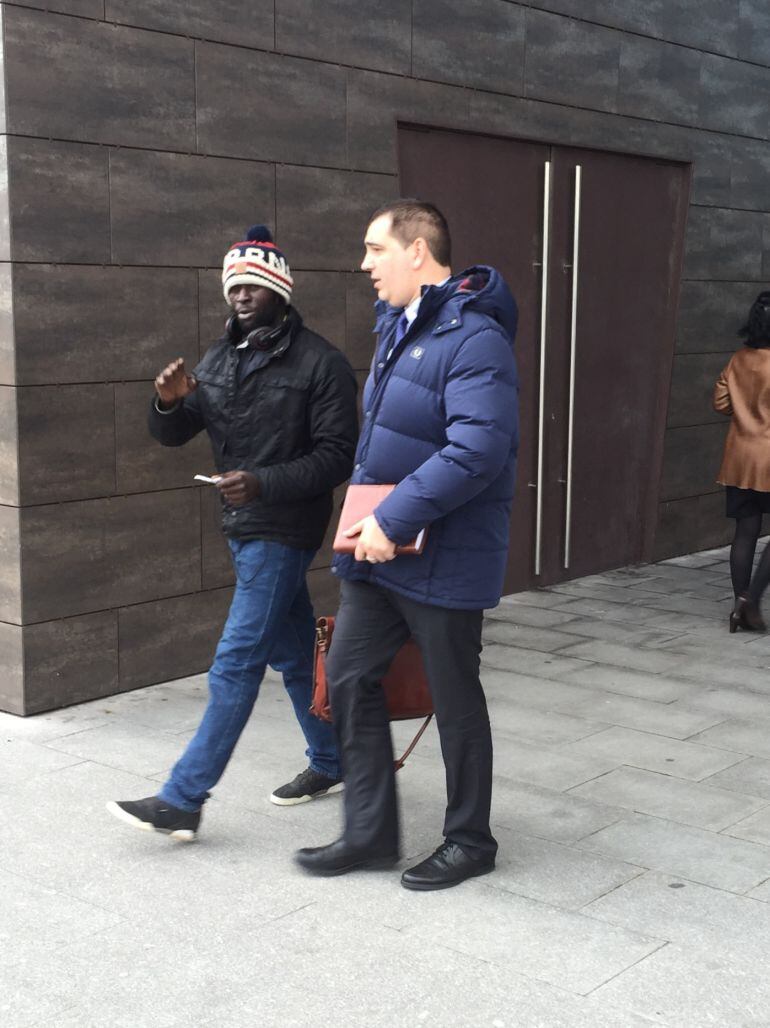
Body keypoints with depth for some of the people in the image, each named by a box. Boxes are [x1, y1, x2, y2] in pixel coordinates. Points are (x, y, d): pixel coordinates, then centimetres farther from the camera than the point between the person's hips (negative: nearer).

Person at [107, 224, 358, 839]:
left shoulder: (319, 363, -11)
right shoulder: (222, 360, 10)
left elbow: (337, 456, -15)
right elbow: (173, 435, 10)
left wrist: (264, 483, -27)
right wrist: (170, 403, -13)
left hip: (283, 531, -7)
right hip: (244, 528, 7)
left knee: (236, 663, -7)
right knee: (293, 652, 17)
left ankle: (183, 799, -4)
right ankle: (331, 764, 31)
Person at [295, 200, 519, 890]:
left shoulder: (473, 338, -19)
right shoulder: (397, 326, 12)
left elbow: (477, 449, -31)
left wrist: (394, 520, -29)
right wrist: (363, 510, 14)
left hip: (443, 560, -9)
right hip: (380, 548, 9)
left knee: (455, 700, 6)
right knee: (349, 676, 9)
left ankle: (470, 843, 25)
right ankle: (370, 833, 22)